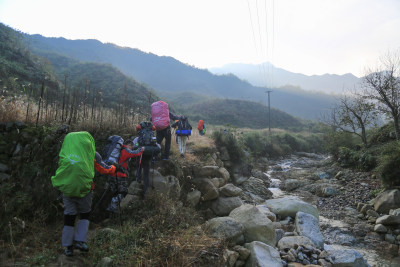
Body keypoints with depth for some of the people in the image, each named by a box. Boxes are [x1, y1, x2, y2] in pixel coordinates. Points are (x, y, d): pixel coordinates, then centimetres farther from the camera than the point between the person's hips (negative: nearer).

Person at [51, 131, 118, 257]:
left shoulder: (65, 152, 6)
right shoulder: (92, 154, -1)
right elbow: (104, 169, 7)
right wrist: (114, 169, 26)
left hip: (66, 188, 3)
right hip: (83, 189, -3)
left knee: (69, 215, 13)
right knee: (85, 214, 17)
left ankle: (68, 246, 22)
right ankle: (79, 241, 11)